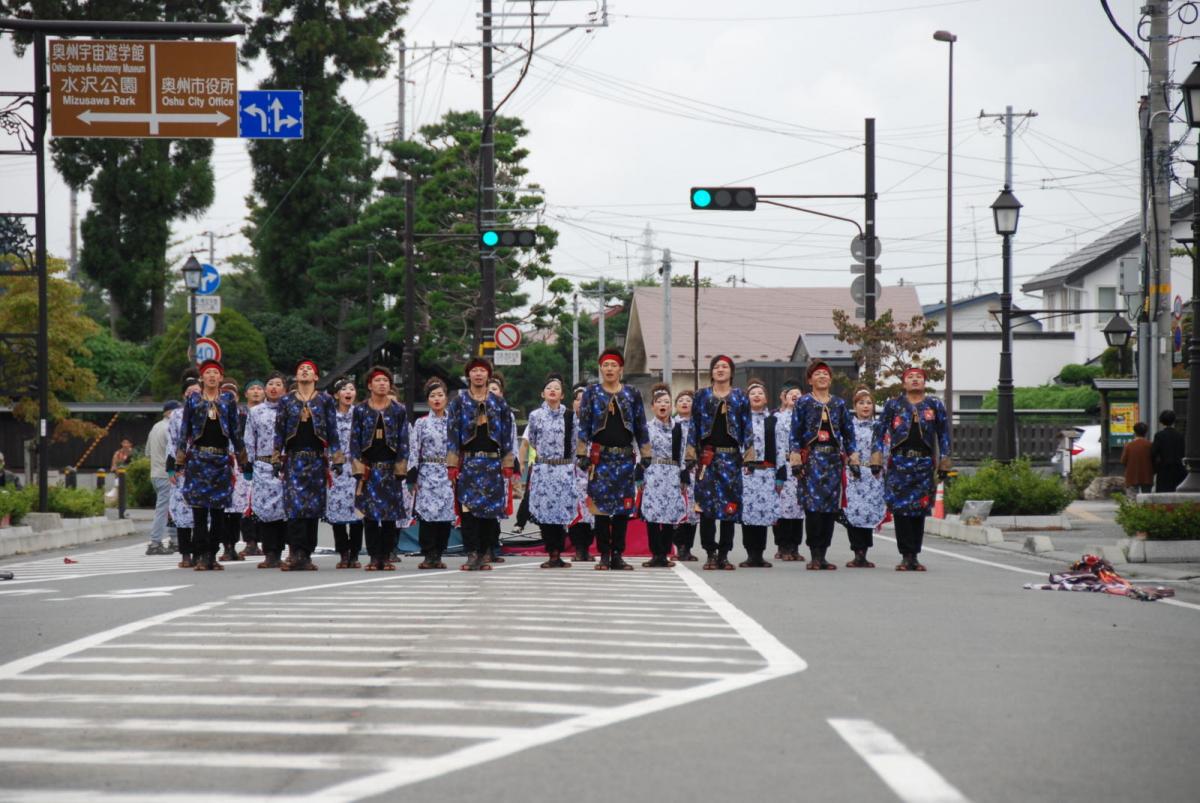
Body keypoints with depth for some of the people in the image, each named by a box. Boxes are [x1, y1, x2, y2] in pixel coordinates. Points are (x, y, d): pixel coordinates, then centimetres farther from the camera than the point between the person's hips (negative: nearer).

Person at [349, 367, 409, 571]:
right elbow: (354, 440, 4)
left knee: (390, 516, 0)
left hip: (390, 468, 0)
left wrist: (400, 470, -2)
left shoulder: (399, 410, 7)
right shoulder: (360, 410, 6)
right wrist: (358, 469, -5)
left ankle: (386, 557, 5)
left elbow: (404, 442, 6)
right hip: (368, 468, 0)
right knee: (369, 514, -2)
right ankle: (374, 557, 2)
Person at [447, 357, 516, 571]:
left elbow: (507, 435, 10)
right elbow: (452, 434, 2)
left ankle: (486, 555, 7)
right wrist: (452, 465, -6)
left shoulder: (499, 402, 10)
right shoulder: (459, 402, 6)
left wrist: (508, 465, 3)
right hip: (467, 463, -1)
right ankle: (472, 555, -7)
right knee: (468, 509, -8)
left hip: (493, 463, 1)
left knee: (491, 509, 0)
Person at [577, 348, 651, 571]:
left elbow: (641, 427, 9)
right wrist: (581, 454, -5)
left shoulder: (632, 394, 8)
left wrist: (645, 456, 5)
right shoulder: (592, 392, 4)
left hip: (625, 458, 2)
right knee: (601, 506, -3)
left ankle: (618, 555, 9)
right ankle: (604, 556, 2)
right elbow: (584, 425, 2)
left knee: (623, 508, 3)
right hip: (601, 457, -2)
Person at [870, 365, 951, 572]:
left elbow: (944, 435, 12)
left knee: (919, 511, 2)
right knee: (900, 509, -6)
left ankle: (914, 556, 8)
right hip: (899, 463, -1)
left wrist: (943, 463, 6)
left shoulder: (935, 406, 10)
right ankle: (906, 556, -2)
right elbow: (880, 431, 7)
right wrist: (877, 459, -1)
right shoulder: (892, 405, 8)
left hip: (925, 464, 1)